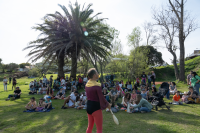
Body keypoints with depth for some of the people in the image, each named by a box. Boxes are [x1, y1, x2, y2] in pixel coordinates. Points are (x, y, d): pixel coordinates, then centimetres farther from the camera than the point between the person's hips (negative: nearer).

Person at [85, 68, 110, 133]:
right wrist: (108, 104, 1)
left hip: (88, 106, 8)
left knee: (89, 127, 22)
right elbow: (101, 98, -16)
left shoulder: (87, 85, 2)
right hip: (95, 107, -7)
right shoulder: (97, 85, -20)